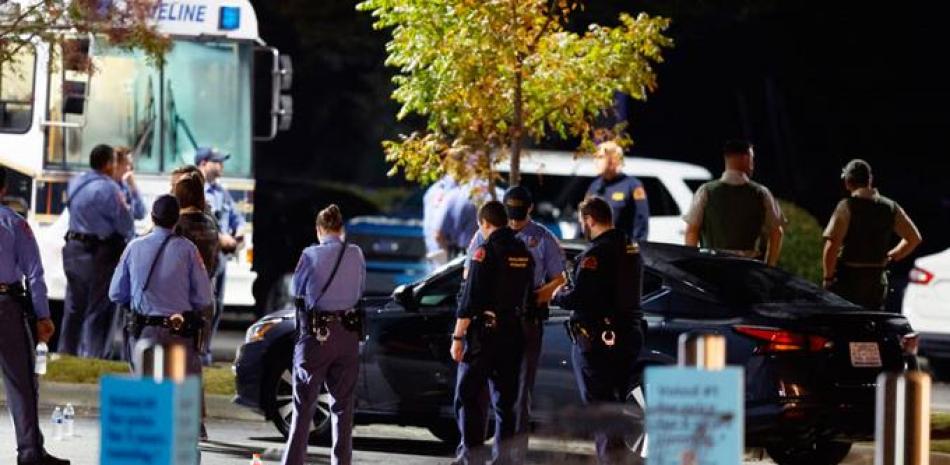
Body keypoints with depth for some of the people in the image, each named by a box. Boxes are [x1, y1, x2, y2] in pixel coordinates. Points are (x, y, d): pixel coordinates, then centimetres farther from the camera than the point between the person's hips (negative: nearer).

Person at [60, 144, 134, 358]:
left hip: (74, 250, 8)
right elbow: (126, 224, -15)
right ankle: (94, 355, -2)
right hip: (101, 253, -7)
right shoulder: (109, 189, -18)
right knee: (99, 311, -1)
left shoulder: (75, 183, 6)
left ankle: (66, 352, 24)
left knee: (73, 308, 17)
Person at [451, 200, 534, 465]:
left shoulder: (485, 252, -12)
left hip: (484, 333, -6)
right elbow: (528, 296, 16)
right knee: (505, 396, 12)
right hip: (514, 334, 6)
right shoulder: (524, 253, 9)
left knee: (468, 394, -1)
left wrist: (458, 337, -14)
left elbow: (470, 298, -16)